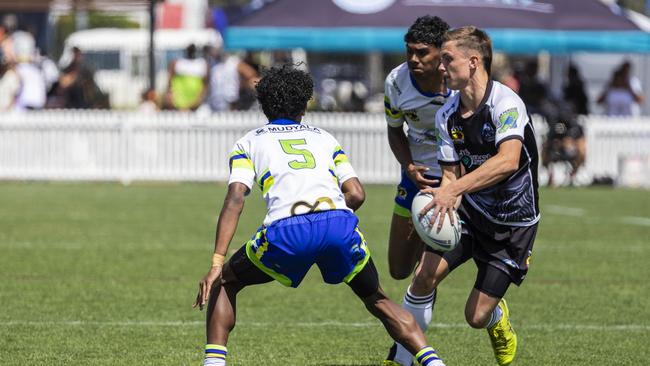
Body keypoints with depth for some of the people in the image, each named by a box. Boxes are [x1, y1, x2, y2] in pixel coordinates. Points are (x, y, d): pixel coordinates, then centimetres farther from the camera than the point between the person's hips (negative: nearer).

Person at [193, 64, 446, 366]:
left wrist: (217, 263, 1)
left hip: (286, 231, -2)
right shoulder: (323, 138, 31)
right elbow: (356, 194, 18)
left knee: (225, 282, 24)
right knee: (377, 300, 26)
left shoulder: (248, 143, 24)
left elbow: (235, 199, 7)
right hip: (340, 223, 2)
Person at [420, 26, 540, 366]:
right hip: (470, 211, 5)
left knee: (477, 316, -3)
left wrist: (454, 189, -46)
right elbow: (452, 173, 3)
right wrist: (447, 197, -22)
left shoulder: (506, 103, -24)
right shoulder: (446, 115, -2)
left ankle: (500, 321, 35)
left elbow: (508, 161, -40)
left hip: (513, 225, -5)